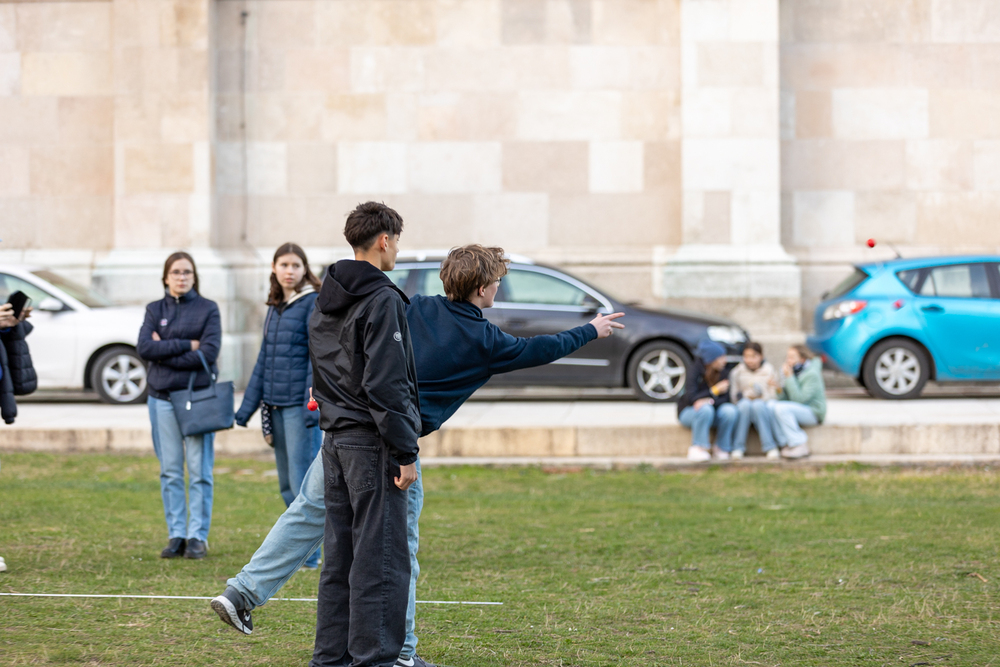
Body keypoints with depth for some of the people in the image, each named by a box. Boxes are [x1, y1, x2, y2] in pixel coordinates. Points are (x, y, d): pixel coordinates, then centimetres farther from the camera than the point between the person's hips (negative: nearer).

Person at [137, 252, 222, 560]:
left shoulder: (207, 309, 4)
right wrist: (186, 345, -11)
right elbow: (144, 347, -5)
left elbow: (209, 353, -9)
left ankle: (198, 536, 1)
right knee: (170, 471, 4)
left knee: (200, 471, -3)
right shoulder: (155, 310, 11)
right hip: (163, 397, 3)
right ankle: (176, 535, 10)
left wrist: (165, 351, -7)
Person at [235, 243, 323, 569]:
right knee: (287, 484, 11)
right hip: (276, 405, 8)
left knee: (303, 480, -8)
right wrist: (248, 405, 18)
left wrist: (313, 403, -21)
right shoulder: (274, 308, 16)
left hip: (301, 404, -8)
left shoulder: (314, 303, -6)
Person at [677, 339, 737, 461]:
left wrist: (710, 401, -30)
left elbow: (725, 399, -11)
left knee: (729, 410, -26)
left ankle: (721, 448, -14)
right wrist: (715, 391, -23)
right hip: (688, 413, -4)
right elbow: (691, 397, -24)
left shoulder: (724, 373, -4)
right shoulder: (696, 371, -16)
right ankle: (697, 448, -29)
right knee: (705, 409, -37)